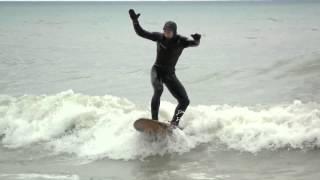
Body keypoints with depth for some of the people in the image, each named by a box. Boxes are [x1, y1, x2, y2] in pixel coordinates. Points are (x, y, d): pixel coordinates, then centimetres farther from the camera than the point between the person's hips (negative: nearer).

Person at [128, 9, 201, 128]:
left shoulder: (181, 41, -10)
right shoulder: (159, 37, -8)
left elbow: (194, 43, -22)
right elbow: (141, 33, -4)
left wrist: (197, 39, -45)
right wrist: (134, 21, -17)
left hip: (170, 74, 2)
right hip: (157, 70, -2)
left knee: (185, 101, -5)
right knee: (158, 90, -33)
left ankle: (174, 123, 9)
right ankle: (154, 120, -33)